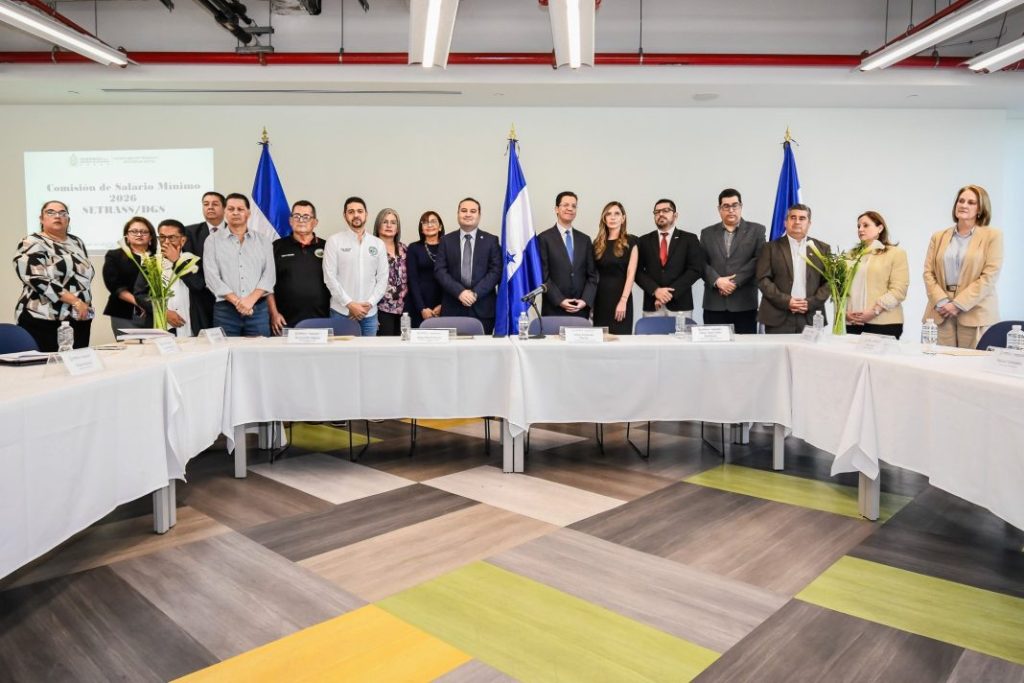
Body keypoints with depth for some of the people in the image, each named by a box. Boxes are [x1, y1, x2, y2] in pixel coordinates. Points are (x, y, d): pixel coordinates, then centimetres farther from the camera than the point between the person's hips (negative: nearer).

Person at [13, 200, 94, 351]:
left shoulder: (76, 243, 14)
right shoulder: (33, 244, -5)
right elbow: (38, 280, -18)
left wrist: (84, 306, 10)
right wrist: (75, 301, -20)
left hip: (79, 319, 6)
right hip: (44, 320, -6)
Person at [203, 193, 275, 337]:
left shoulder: (263, 241, 11)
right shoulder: (213, 241, 8)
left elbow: (269, 275, 2)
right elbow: (212, 277, -2)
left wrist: (251, 300, -12)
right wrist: (236, 301, -14)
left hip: (258, 308, 1)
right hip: (225, 309, -1)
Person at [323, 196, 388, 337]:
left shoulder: (378, 244, 8)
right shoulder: (334, 241, 0)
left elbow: (383, 278, 6)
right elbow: (330, 277, -5)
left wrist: (370, 303, -7)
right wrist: (349, 304, -12)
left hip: (370, 313, 2)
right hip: (341, 311, -2)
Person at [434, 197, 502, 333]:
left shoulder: (491, 240, 8)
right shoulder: (447, 240, 10)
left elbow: (496, 270, 0)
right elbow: (439, 270, 2)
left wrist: (476, 293, -11)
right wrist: (459, 292, -12)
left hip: (483, 308, 0)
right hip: (453, 307, 1)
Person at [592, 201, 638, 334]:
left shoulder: (630, 241, 1)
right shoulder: (598, 243, 11)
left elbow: (631, 274, -7)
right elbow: (594, 274, 10)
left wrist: (623, 301, -16)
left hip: (620, 296, -4)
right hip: (600, 298, 4)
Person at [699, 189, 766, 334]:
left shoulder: (756, 230, 8)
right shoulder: (707, 233, 14)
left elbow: (759, 260, -3)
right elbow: (701, 263, 5)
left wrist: (736, 282, -12)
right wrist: (717, 281, -12)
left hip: (745, 303, -1)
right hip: (714, 303, 2)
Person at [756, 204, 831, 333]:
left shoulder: (822, 248, 12)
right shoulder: (771, 248, 6)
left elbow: (828, 281, 8)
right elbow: (763, 280, -1)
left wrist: (811, 303, -7)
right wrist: (786, 301, -12)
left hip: (811, 318, 2)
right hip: (778, 318, -2)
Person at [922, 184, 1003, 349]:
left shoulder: (992, 236, 5)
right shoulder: (938, 237, 15)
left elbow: (989, 276, -5)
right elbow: (928, 273, 7)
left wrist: (958, 304, -12)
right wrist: (941, 302, -9)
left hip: (975, 314, -2)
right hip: (941, 313, 2)